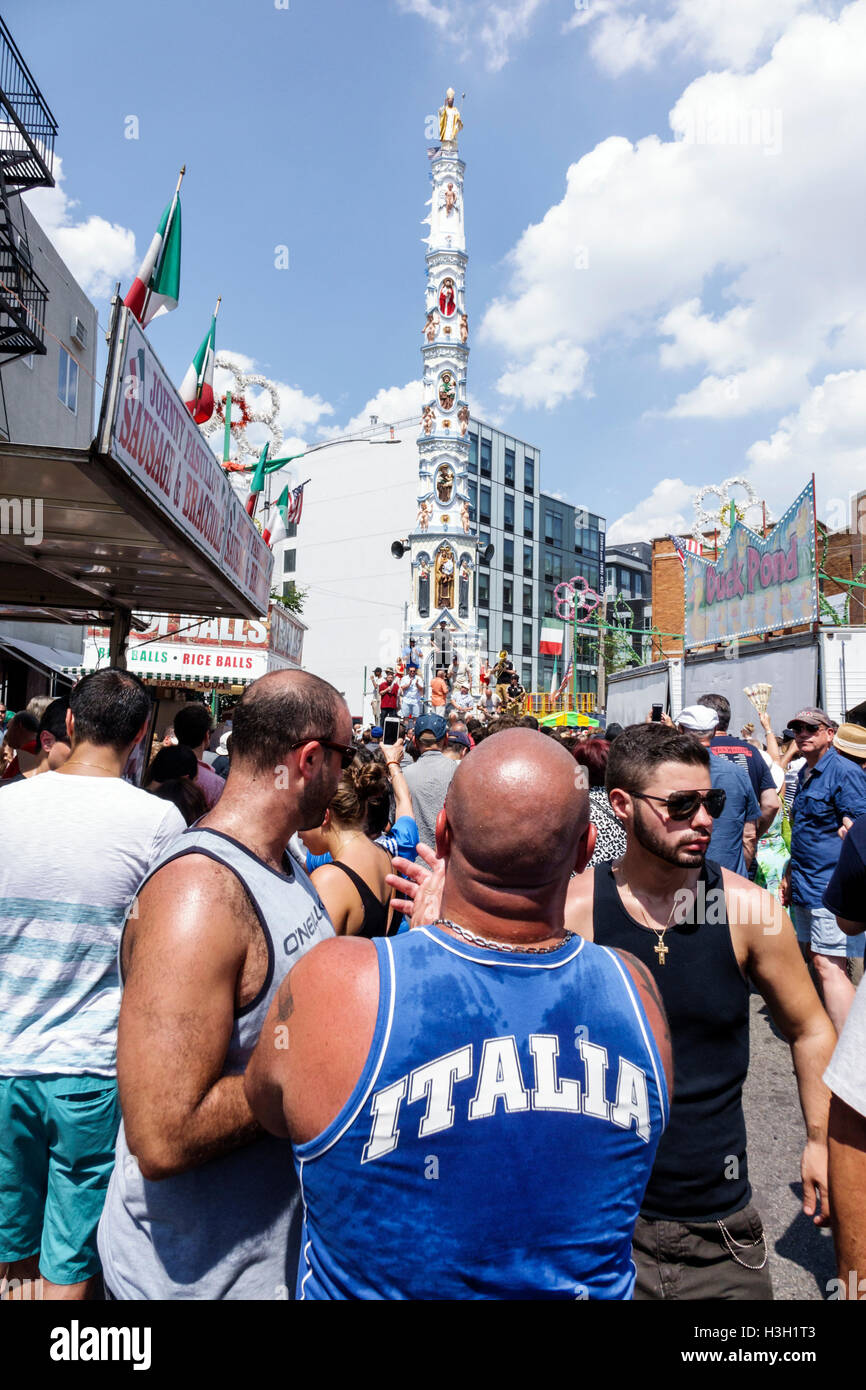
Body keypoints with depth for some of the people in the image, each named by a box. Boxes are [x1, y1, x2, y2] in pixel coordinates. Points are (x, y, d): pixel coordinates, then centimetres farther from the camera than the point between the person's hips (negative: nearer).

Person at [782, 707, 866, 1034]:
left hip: (832, 887, -9)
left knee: (829, 966, -11)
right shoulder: (804, 776, 16)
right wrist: (790, 876, 25)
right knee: (814, 960, 14)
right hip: (804, 887, 9)